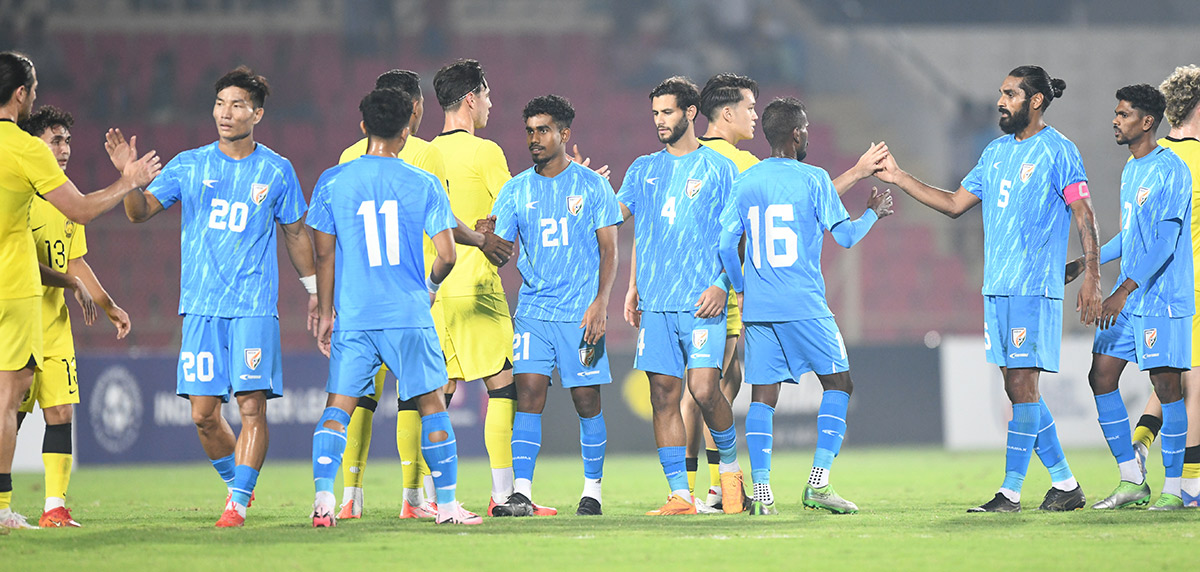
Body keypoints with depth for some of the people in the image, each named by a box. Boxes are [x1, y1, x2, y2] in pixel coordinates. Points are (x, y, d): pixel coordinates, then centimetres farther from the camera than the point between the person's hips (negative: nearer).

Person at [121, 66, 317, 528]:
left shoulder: (277, 171, 5)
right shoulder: (189, 166, 7)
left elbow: (296, 233, 15)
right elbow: (141, 212, 1)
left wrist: (313, 289, 15)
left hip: (255, 305, -2)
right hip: (201, 305, 2)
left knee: (252, 405, -12)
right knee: (203, 413, 0)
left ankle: (238, 504, -7)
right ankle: (236, 482, 24)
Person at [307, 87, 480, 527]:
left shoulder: (332, 182, 1)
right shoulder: (424, 184, 0)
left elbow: (324, 254, 4)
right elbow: (446, 255, -2)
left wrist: (325, 313, 13)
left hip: (354, 317, 1)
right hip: (409, 315, -1)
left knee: (338, 406, 3)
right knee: (432, 404, 10)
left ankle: (323, 496, -14)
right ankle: (447, 503, 12)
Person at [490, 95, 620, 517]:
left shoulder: (592, 186, 1)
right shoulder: (517, 190, 8)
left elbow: (608, 251, 0)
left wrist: (600, 303, -11)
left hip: (581, 313, -2)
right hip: (533, 310, 2)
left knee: (587, 400, 1)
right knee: (529, 394, -10)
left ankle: (592, 491, 13)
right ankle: (521, 491, -12)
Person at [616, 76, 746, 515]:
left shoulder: (719, 168, 4)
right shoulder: (643, 170, 16)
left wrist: (722, 285, -9)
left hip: (702, 301, -4)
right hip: (655, 302, 4)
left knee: (704, 389, -14)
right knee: (664, 396, 0)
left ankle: (730, 465, 12)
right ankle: (680, 495, 2)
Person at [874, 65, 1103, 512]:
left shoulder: (1057, 151, -5)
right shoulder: (996, 151, 17)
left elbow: (1084, 215, -8)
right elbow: (955, 204, 20)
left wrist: (1091, 276, -14)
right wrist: (899, 179, 15)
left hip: (1034, 287, -8)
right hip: (996, 287, 8)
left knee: (1022, 385, -10)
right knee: (1018, 390, 7)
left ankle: (1011, 492, -9)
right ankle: (1065, 485, 14)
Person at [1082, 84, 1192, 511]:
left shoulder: (1170, 171, -13)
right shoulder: (1131, 169, 16)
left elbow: (1164, 243, -19)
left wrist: (1125, 291, -23)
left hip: (1163, 299, -9)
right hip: (1127, 299, 9)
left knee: (1166, 384, -6)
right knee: (1101, 377, 3)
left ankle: (1172, 488, 0)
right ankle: (1132, 481, 9)